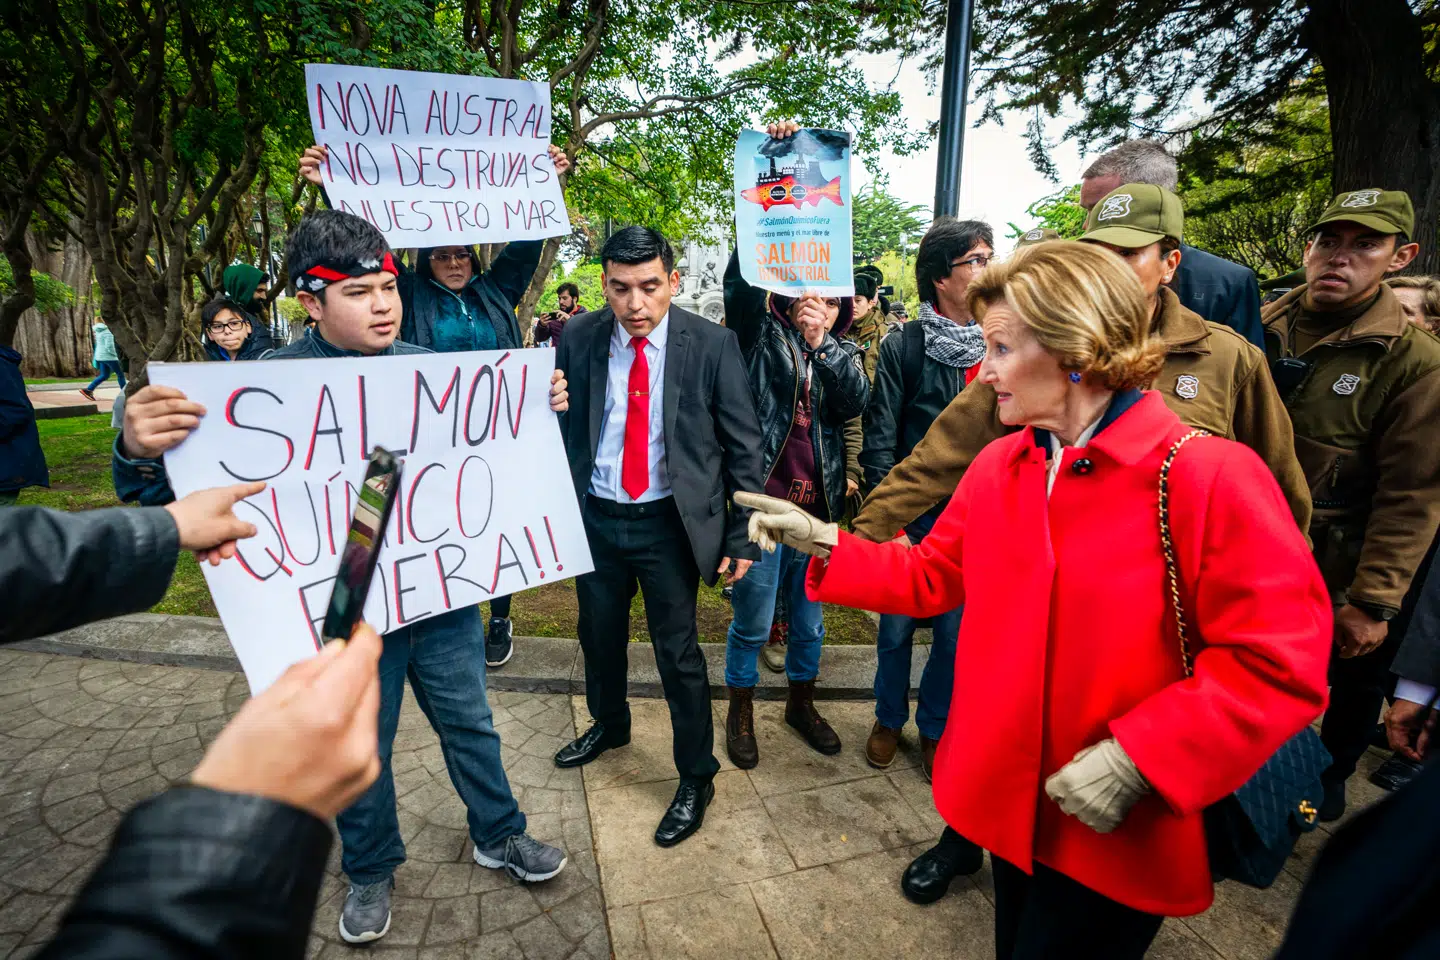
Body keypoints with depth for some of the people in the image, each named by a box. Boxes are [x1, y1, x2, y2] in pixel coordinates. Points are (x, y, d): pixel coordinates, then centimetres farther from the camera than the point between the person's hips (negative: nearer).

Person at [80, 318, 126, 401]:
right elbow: (109, 346, -22)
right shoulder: (107, 332, -16)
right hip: (109, 357, -9)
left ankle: (88, 389, 5)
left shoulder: (98, 331, 12)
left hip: (100, 356, 9)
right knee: (120, 374, 3)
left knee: (104, 375, 14)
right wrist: (115, 355, -11)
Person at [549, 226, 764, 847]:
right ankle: (609, 725, 52)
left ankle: (696, 778, 29)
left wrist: (741, 537, -8)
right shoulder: (578, 340, -4)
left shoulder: (712, 345, -11)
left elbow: (743, 446, -7)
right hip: (595, 517, 4)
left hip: (669, 521, -3)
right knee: (599, 635, 22)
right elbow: (560, 430, 3)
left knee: (679, 653, 6)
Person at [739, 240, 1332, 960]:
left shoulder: (1209, 475, -21)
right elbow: (931, 576, 5)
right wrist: (822, 541, -5)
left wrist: (1138, 757, -25)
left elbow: (1280, 663, -20)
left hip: (1119, 832, -5)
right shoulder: (998, 464, -2)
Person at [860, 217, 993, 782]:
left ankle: (934, 727, 36)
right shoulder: (903, 348, -7)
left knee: (956, 635, 13)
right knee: (896, 629, 14)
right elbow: (880, 441, -6)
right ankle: (889, 720, 38)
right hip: (912, 518, -1)